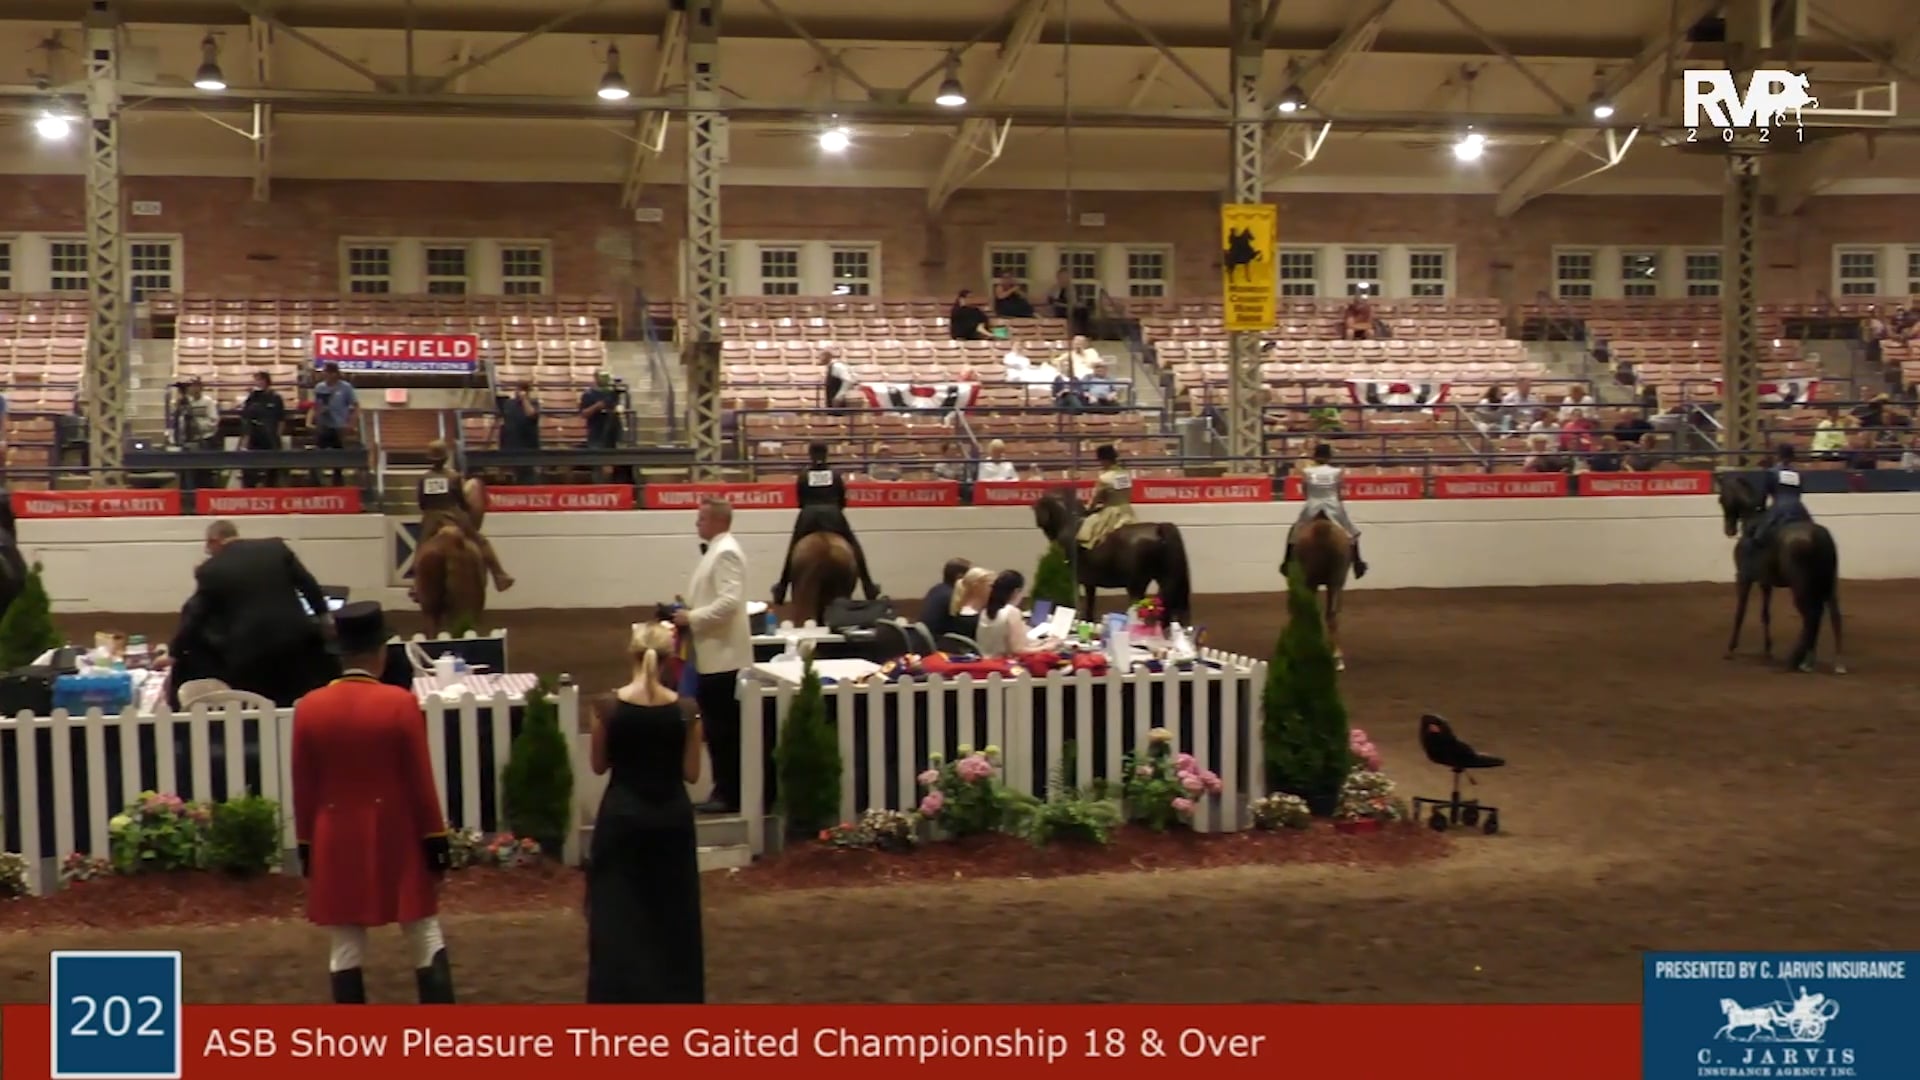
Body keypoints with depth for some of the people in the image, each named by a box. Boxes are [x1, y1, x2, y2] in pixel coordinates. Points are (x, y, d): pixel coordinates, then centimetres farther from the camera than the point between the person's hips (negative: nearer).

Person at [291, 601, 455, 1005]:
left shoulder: (308, 708, -3)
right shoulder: (401, 703, -12)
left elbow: (303, 790, 3)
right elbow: (421, 782, -8)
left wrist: (306, 849, 12)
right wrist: (436, 842, 0)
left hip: (337, 845, 2)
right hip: (397, 841, -2)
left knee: (346, 950, 7)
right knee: (426, 940, 8)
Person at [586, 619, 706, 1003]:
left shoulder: (609, 707, -10)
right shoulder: (685, 710, -10)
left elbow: (599, 766, 0)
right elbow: (691, 773, -4)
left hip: (622, 815, -1)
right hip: (670, 816, 1)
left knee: (618, 913, 8)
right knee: (672, 911, 13)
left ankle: (619, 999, 8)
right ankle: (675, 998, 20)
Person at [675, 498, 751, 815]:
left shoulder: (726, 553, -15)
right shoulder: (715, 551, 16)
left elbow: (729, 602, -25)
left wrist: (692, 618, -17)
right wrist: (688, 613, 10)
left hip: (723, 655, -10)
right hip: (713, 654, 10)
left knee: (725, 728, -5)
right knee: (718, 727, 11)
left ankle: (730, 795, 0)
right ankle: (724, 790, 16)